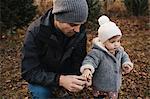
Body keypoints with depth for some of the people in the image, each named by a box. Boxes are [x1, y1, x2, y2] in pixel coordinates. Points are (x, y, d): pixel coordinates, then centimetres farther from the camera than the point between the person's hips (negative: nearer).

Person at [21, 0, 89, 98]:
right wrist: (60, 80, -47)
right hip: (41, 76, -5)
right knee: (41, 92, -31)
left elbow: (79, 61, -8)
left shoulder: (80, 32, -18)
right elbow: (29, 72, -32)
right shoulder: (35, 31, -29)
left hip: (66, 72, 5)